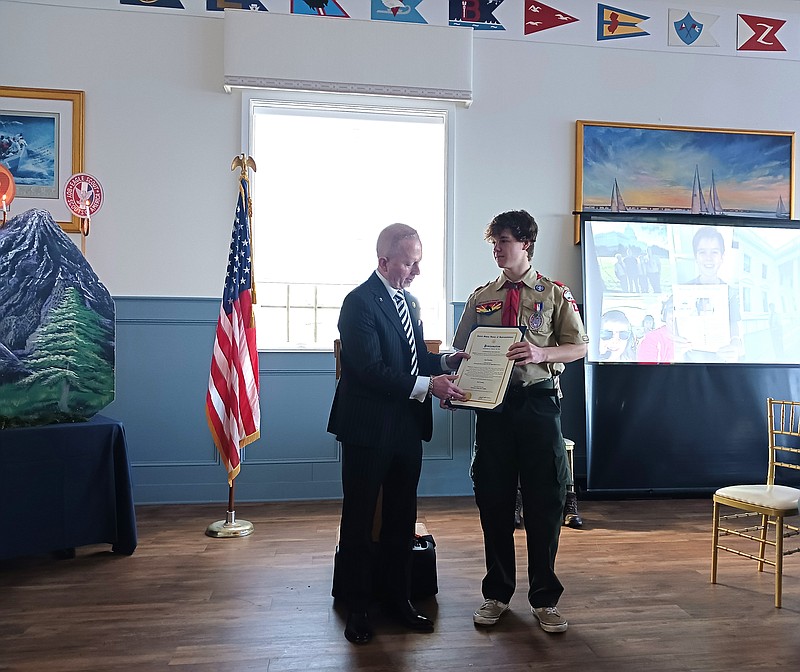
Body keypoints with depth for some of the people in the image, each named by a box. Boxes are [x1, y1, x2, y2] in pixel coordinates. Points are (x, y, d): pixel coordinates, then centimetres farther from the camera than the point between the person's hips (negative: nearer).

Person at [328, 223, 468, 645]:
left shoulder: (408, 301, 13)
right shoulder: (359, 302, -14)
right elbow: (371, 369, -22)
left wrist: (445, 362, 1)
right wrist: (428, 384, -24)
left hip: (407, 428, 8)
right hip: (369, 430, -8)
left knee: (402, 519, 16)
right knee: (359, 520, 8)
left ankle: (398, 599, 32)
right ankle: (357, 607, 24)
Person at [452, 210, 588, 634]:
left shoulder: (555, 295, 4)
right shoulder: (480, 298, 10)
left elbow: (579, 347, 2)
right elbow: (461, 352, 11)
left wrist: (541, 352, -18)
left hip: (538, 403, -2)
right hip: (492, 405, 2)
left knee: (544, 502, 4)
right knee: (493, 501, 8)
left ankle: (544, 599, 23)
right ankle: (496, 594, 26)